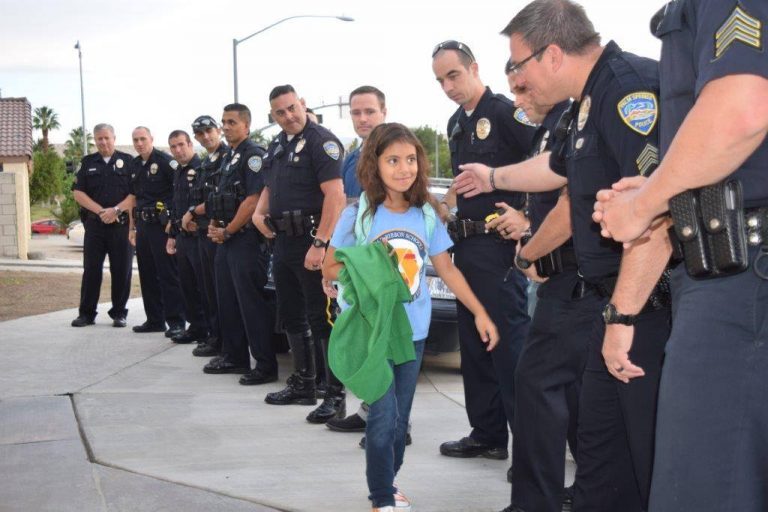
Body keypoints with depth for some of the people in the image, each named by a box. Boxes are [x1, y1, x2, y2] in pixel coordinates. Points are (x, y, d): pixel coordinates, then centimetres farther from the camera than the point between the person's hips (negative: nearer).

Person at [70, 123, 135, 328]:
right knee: (91, 269, 2)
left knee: (122, 270, 0)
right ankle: (86, 313, 9)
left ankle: (119, 313, 10)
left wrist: (116, 210, -14)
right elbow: (78, 192, 4)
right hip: (94, 224, 2)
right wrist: (101, 211, -8)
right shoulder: (87, 163, 12)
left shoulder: (128, 161, 5)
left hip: (122, 224, -1)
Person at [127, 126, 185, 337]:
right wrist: (132, 227, 18)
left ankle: (175, 322, -5)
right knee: (148, 275, 11)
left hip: (162, 224, -8)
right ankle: (154, 320, 19)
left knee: (168, 274, -8)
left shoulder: (165, 161, -8)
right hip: (143, 225, 8)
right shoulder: (134, 166, 15)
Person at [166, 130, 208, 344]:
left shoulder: (202, 168, -12)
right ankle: (196, 327, 22)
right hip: (182, 237, 9)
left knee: (205, 286, -5)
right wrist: (172, 235, 22)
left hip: (198, 236, -9)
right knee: (187, 285, 13)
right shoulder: (178, 173, 17)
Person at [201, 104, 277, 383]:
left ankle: (265, 365, -3)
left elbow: (253, 199, -19)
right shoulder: (228, 158, 18)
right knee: (227, 299, 14)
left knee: (251, 303, -8)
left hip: (246, 238, -10)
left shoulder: (253, 155, -11)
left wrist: (227, 231, -14)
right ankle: (234, 357, 24)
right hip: (225, 238, 10)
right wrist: (214, 225, 7)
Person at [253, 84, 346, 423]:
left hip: (311, 241, -9)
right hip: (283, 242, 9)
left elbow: (335, 195, -21)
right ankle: (302, 385, 27)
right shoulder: (277, 146, 16)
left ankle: (336, 395, -4)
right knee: (291, 316, 15)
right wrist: (259, 212, 7)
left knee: (322, 318, -7)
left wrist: (320, 243, -26)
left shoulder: (321, 142, -12)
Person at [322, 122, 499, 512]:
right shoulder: (358, 215, -9)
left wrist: (479, 312, 3)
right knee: (384, 415, -6)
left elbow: (447, 269, 8)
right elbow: (330, 269, -3)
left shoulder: (426, 215, 0)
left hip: (413, 331, 4)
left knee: (400, 415, 14)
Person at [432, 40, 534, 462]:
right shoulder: (456, 123, 16)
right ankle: (487, 434, 23)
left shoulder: (505, 112, -11)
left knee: (510, 342, -8)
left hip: (499, 243, -9)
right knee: (474, 343, 13)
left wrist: (526, 216, -19)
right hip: (466, 244, 9)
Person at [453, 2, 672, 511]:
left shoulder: (632, 86, -18)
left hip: (650, 308, -10)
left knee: (656, 462, -4)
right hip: (615, 307, 10)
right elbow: (559, 168, 38)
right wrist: (493, 178, 54)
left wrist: (623, 314, -27)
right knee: (600, 448, 15)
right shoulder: (592, 102, 16)